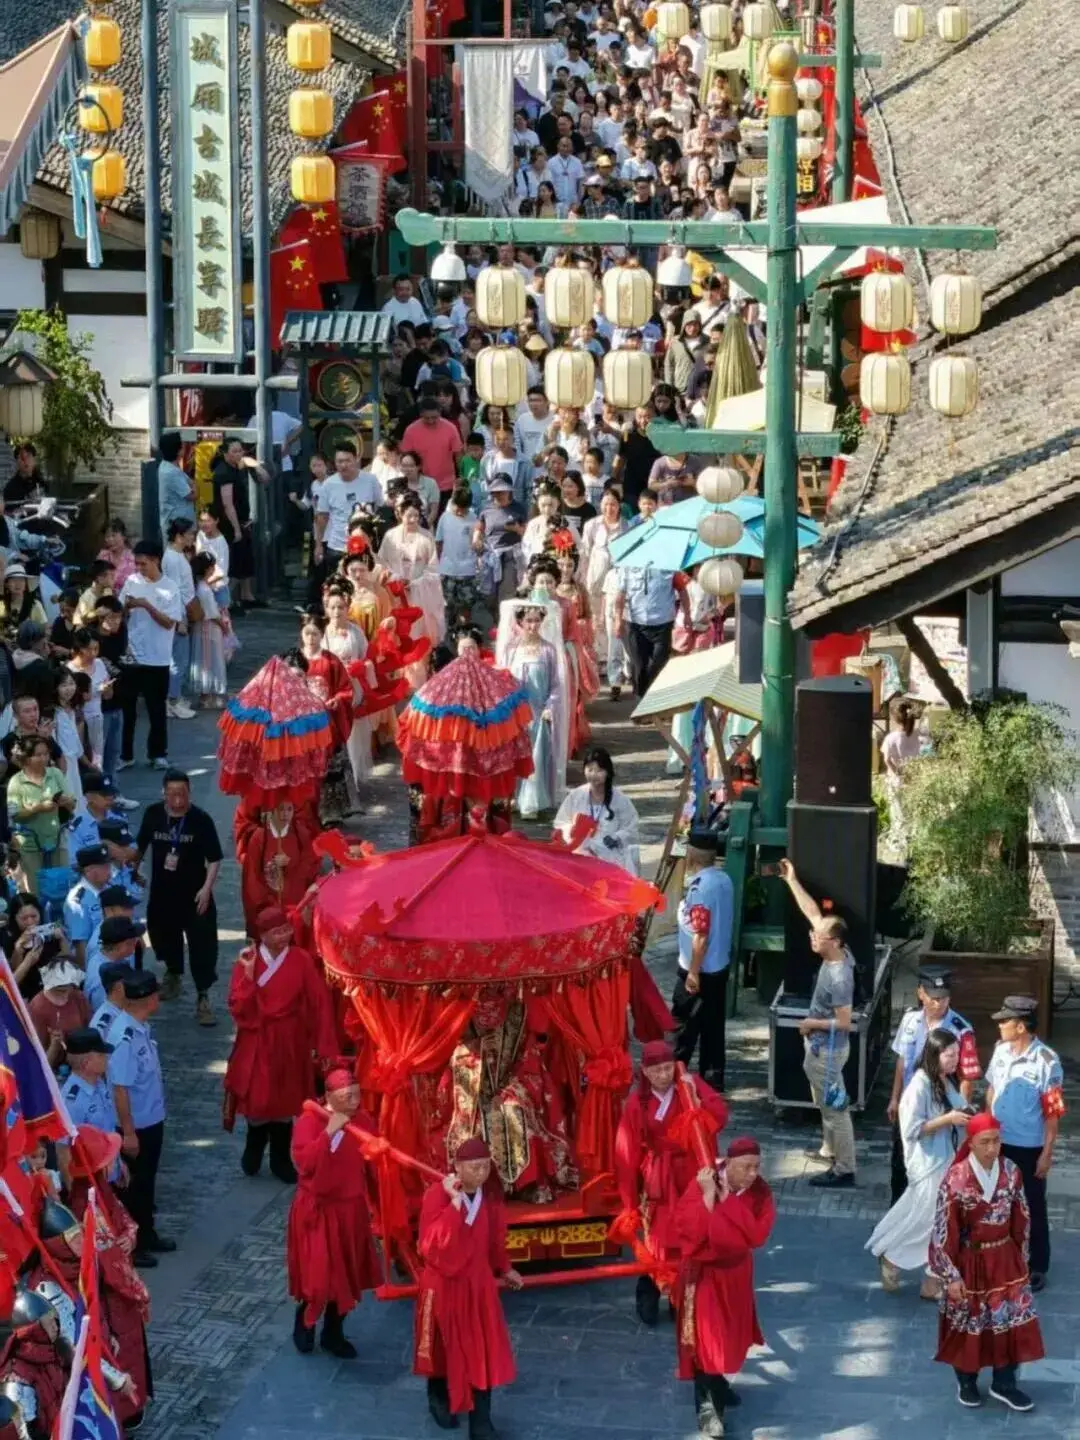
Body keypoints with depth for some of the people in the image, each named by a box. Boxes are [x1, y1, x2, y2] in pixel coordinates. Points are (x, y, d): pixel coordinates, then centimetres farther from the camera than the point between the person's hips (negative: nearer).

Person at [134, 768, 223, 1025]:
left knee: (202, 943, -8)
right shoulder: (153, 814, -4)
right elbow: (141, 846, 13)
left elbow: (214, 858, -10)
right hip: (161, 892, 4)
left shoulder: (201, 820, -14)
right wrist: (133, 871, 15)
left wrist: (207, 888, -19)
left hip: (194, 894, -4)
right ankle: (173, 973, 48)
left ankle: (203, 997, -1)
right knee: (163, 935, 19)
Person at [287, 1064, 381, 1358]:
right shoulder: (309, 1121, -15)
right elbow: (304, 1162, -30)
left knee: (346, 1274, 12)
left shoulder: (362, 1122, -1)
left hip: (351, 1210, 5)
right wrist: (329, 1132, -33)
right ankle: (304, 1323, 26)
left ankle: (333, 1333, 30)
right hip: (317, 1211, -5)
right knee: (317, 1275, -3)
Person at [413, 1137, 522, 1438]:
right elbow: (434, 1245, -32)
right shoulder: (436, 1195, -22)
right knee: (444, 1347, 17)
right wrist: (455, 1202, -36)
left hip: (479, 1284, 3)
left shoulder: (492, 1197, -7)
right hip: (444, 1285, -3)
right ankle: (439, 1401, 44)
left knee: (483, 1352, 2)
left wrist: (504, 1269, 21)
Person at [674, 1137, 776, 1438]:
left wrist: (728, 1199, -29)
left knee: (730, 1333, 20)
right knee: (705, 1338, -5)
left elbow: (757, 1235, -24)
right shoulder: (701, 1185, -23)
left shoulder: (759, 1192, -12)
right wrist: (708, 1196, -35)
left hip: (736, 1272, 5)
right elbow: (688, 1230, -31)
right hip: (704, 1273, -5)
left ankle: (718, 1382, 44)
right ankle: (707, 1405, 5)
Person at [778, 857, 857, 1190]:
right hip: (819, 1047, 10)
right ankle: (831, 1150, 43)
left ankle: (844, 1171, 12)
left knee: (835, 1108, 2)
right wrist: (791, 881, 0)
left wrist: (811, 1023, -15)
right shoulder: (834, 955, -7)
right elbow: (813, 911, 1)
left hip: (828, 1051, -10)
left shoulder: (839, 978, -31)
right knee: (826, 1105, 25)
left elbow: (844, 1023, -27)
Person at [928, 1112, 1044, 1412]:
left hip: (1004, 1259, 3)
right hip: (969, 1261, -3)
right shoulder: (956, 1178, -20)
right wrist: (951, 1276, -15)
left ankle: (1004, 1384, 22)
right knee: (968, 1323, 11)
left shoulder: (1011, 1172, -7)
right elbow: (944, 1230, -16)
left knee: (1013, 1320, 6)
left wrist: (1021, 1259, 11)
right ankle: (967, 1383, 31)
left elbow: (1021, 1219, 6)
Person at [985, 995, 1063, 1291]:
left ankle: (1037, 1268, 22)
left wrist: (1047, 1153, -15)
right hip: (998, 1142, 6)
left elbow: (1053, 1112, -16)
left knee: (1033, 1209, 8)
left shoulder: (1046, 1062, -21)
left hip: (1029, 1149, -6)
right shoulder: (1001, 1050, -3)